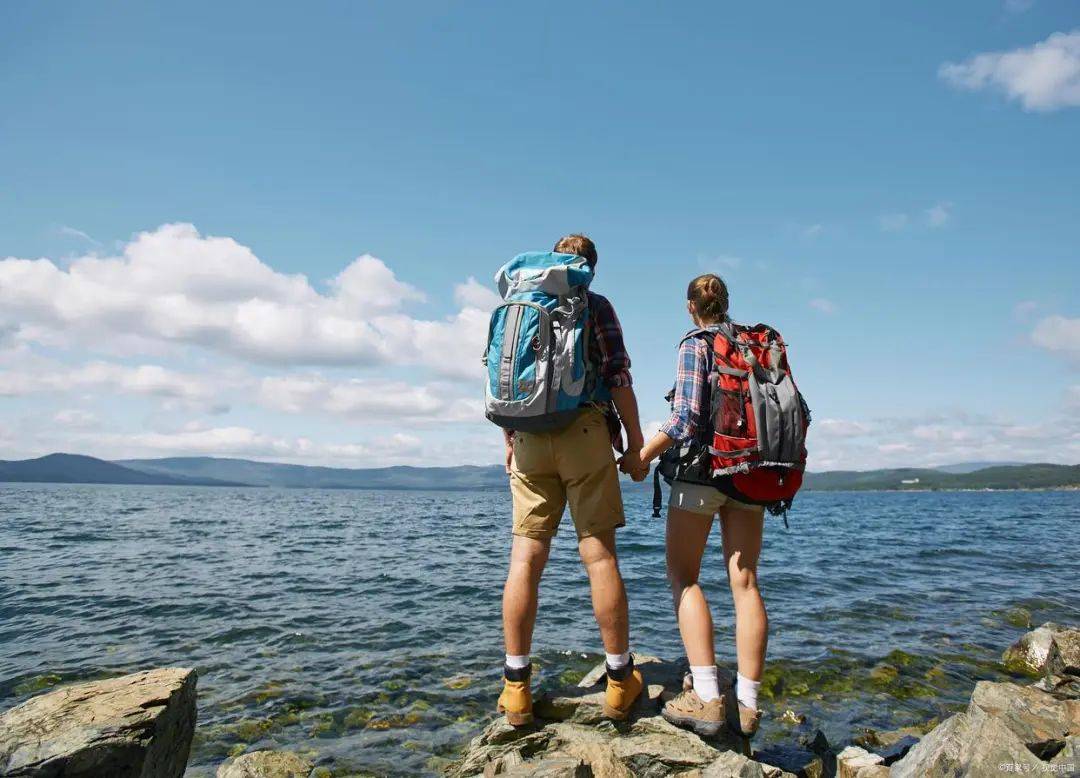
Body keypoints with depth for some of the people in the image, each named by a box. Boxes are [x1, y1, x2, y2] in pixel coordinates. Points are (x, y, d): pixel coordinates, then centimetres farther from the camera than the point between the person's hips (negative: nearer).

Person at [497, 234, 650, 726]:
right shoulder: (595, 305, 4)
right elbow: (618, 378, -3)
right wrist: (635, 446, 1)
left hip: (529, 440, 4)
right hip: (585, 432, -3)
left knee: (526, 557, 2)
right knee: (599, 555, -1)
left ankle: (515, 686, 6)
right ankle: (621, 681, 8)